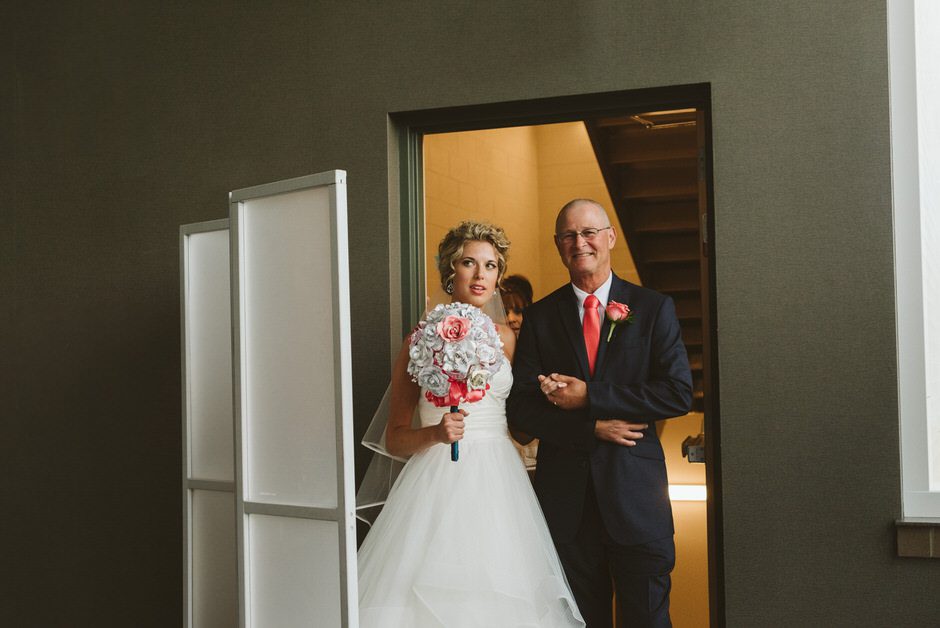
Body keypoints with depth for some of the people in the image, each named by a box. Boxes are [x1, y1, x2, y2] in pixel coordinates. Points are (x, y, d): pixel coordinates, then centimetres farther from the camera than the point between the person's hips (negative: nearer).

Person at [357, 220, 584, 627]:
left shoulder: (505, 339, 10)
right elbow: (395, 438, -2)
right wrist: (435, 433, -18)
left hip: (498, 485, 4)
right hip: (439, 484, -4)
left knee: (499, 594, 4)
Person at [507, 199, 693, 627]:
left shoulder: (654, 309, 2)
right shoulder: (539, 317, 5)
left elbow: (679, 393, -9)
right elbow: (519, 410, -1)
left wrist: (588, 397, -13)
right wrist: (592, 427, -13)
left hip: (635, 491, -1)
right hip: (565, 495, 2)